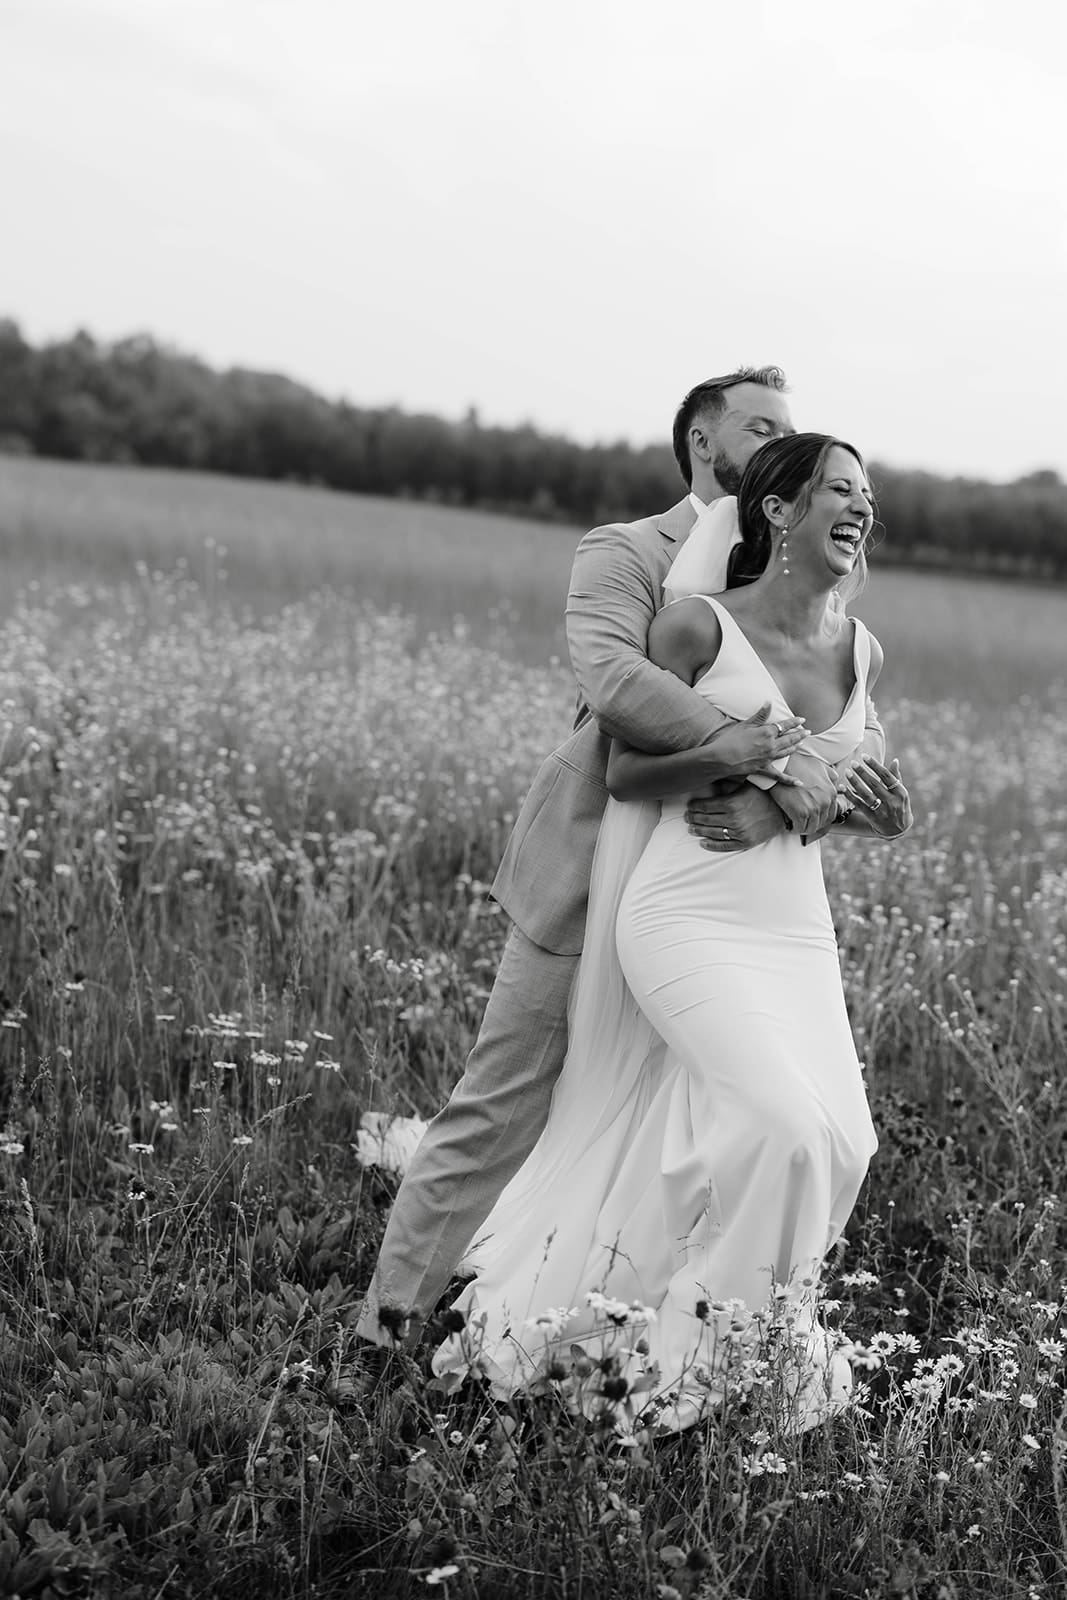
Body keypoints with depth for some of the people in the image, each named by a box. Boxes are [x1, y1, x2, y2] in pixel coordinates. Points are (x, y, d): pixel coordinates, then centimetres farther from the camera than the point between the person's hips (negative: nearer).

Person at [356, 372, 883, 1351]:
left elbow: (861, 738, -1)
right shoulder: (624, 554, -5)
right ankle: (392, 1323, 9)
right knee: (500, 1113, -1)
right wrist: (769, 755, -31)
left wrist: (786, 798, -22)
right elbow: (612, 680, -26)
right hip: (588, 891, -5)